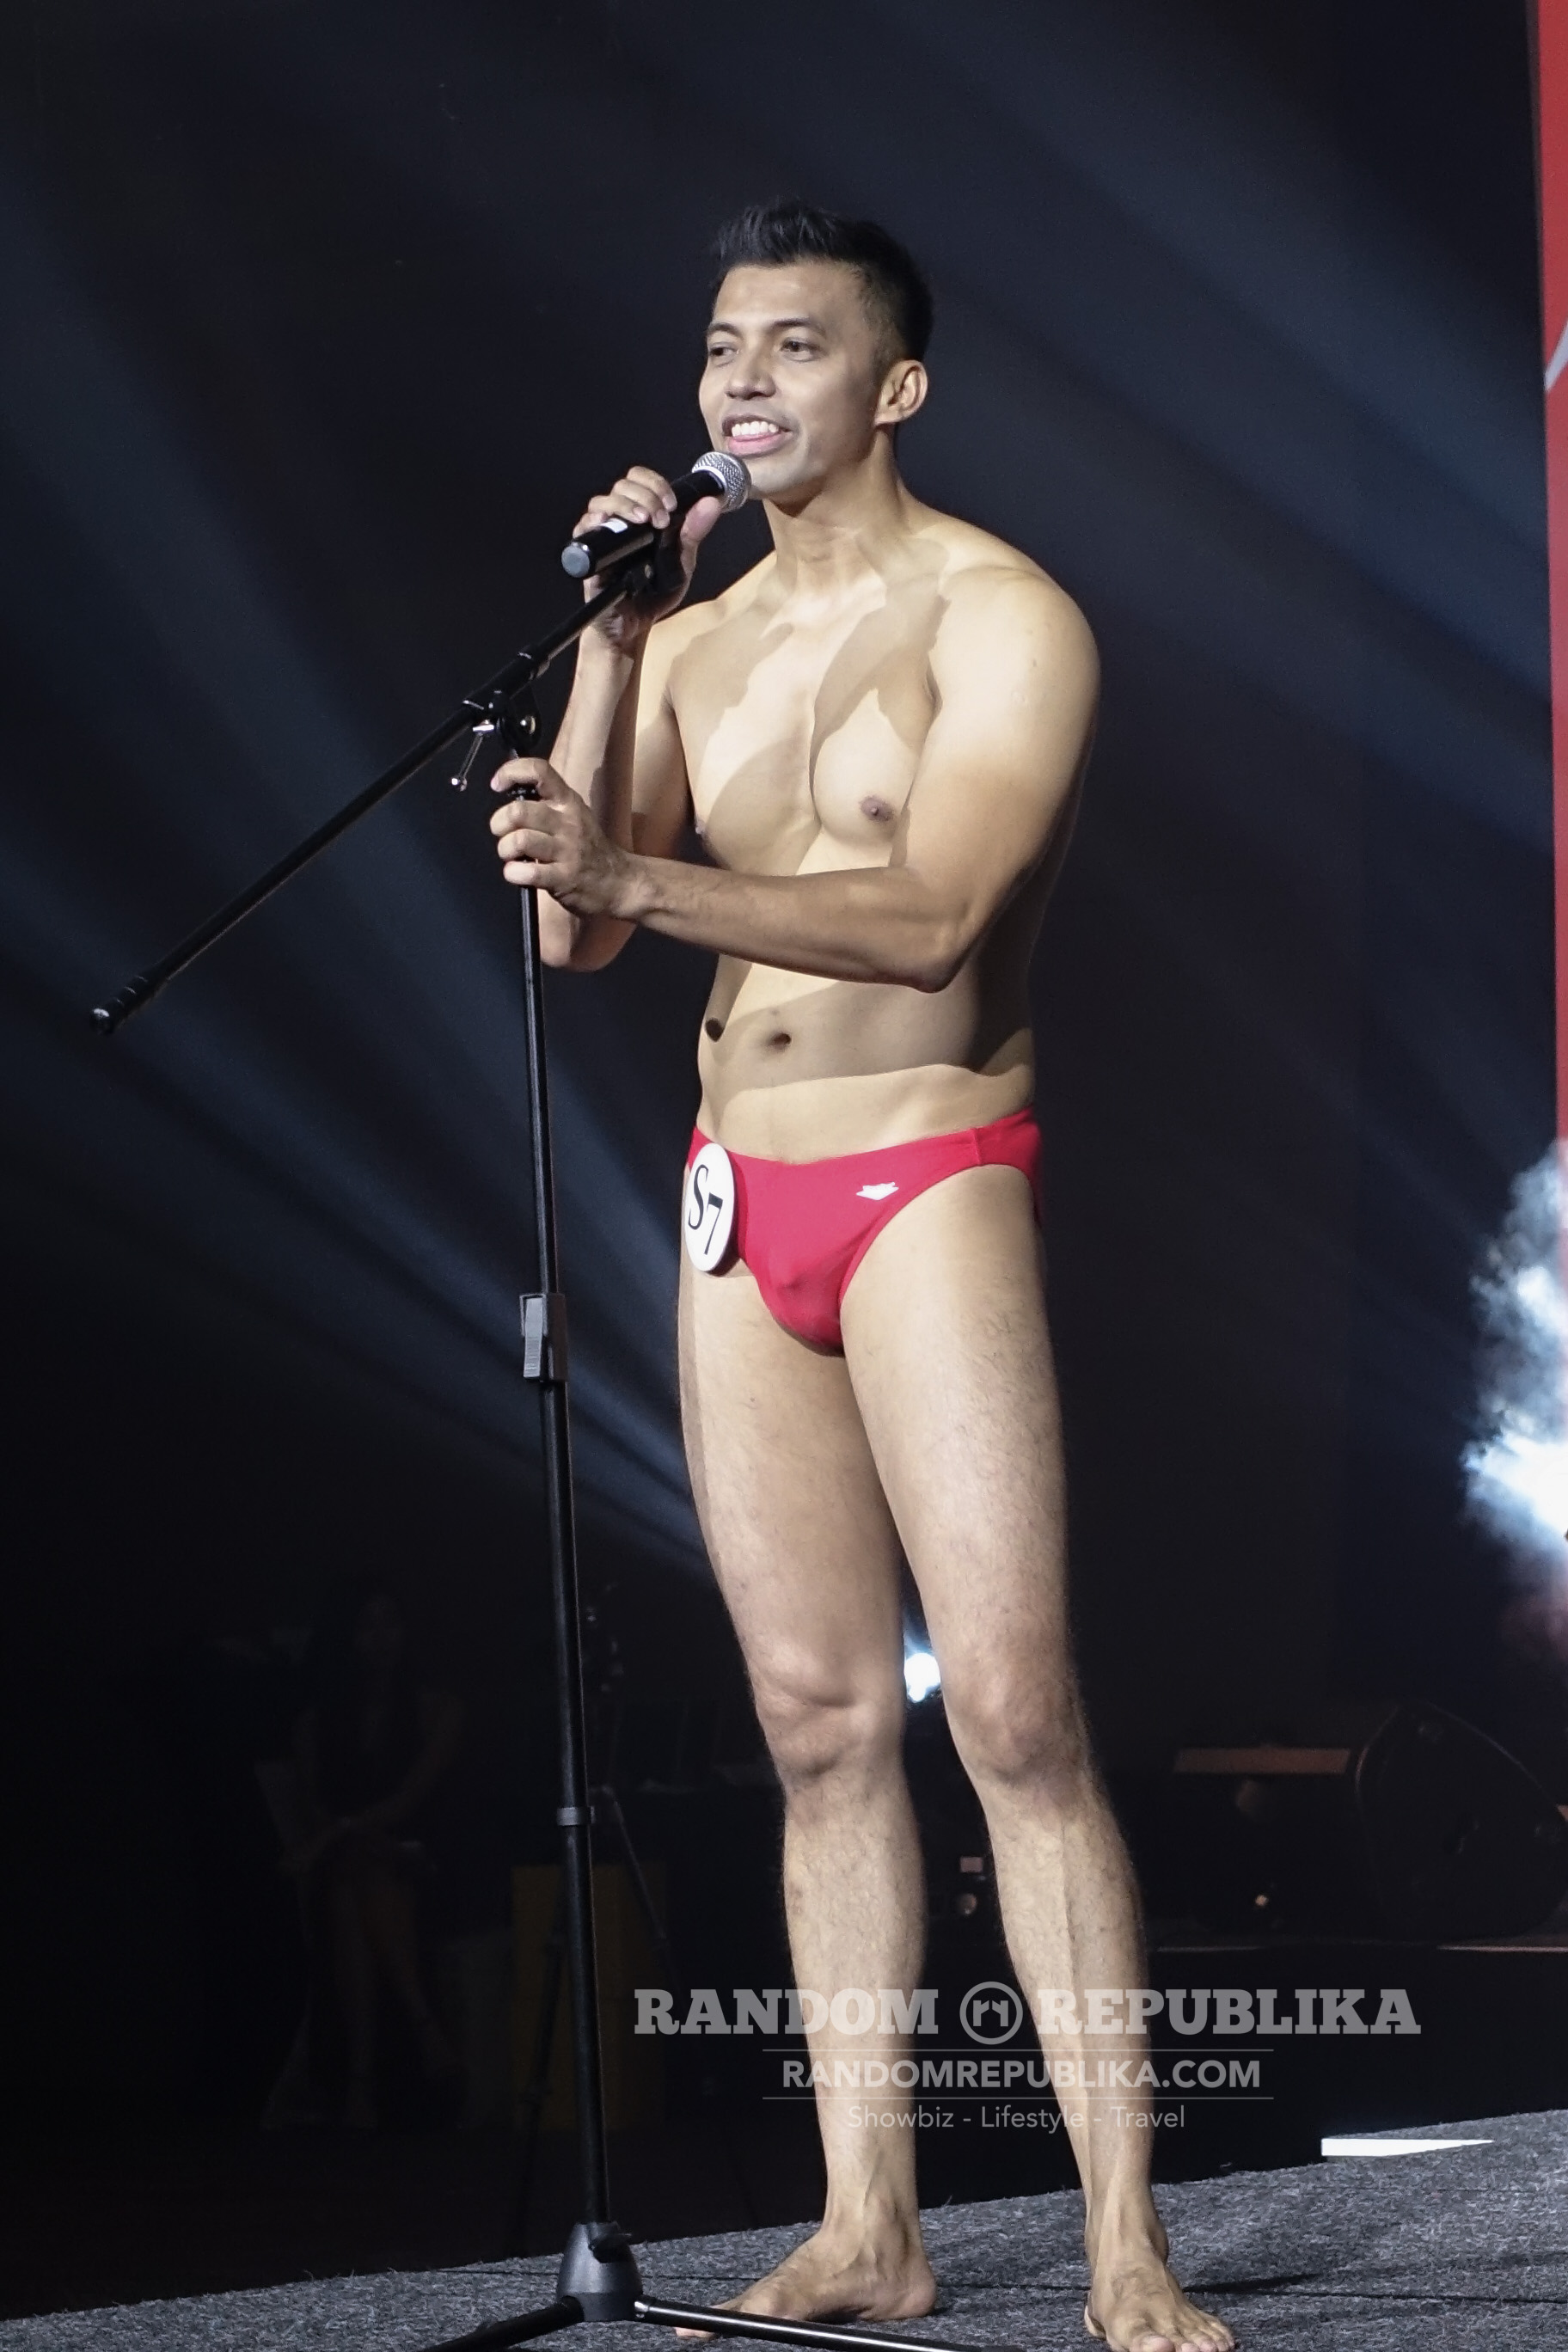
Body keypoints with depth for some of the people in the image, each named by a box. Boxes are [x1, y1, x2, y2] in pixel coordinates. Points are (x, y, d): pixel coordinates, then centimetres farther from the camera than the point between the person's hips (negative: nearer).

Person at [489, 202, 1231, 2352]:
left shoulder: (1001, 618, -5)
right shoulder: (697, 640, 14)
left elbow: (937, 914, -20)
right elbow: (575, 932, 5)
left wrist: (643, 877, -30)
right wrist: (604, 648, -4)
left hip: (933, 1185, -6)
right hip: (738, 1206, 6)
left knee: (1016, 1713, -12)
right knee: (822, 1724, 4)